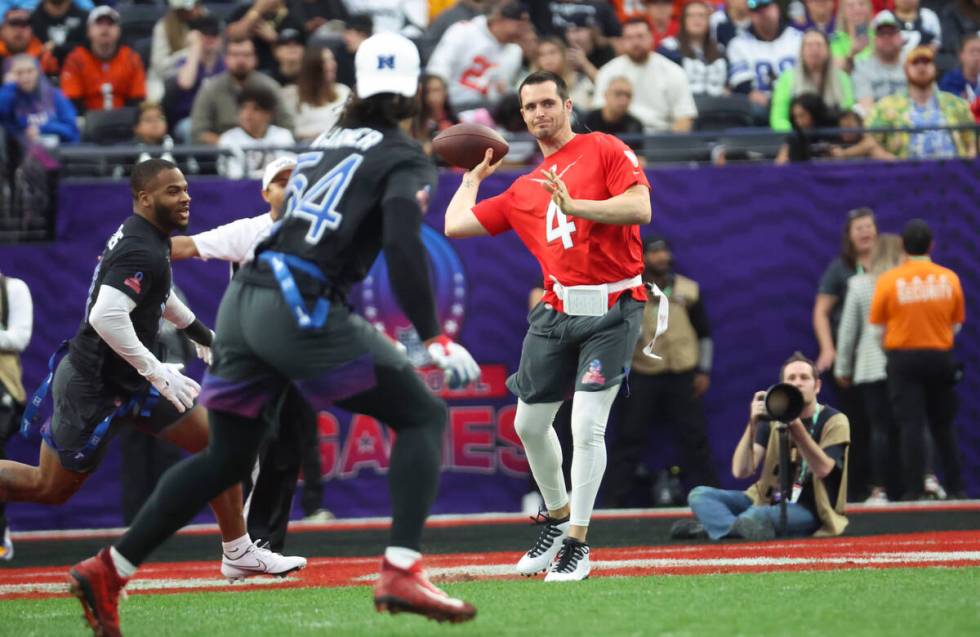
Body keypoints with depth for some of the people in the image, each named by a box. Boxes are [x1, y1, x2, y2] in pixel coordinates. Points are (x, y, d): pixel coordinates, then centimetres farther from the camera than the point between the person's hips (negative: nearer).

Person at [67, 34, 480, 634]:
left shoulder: (324, 145, 22)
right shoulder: (404, 158, 1)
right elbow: (403, 244, -14)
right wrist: (434, 338, -15)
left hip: (244, 300, 7)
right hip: (301, 309, -7)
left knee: (227, 457, 17)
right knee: (423, 415, 3)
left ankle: (108, 569, 13)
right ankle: (401, 573, -15)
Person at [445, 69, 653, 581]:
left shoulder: (605, 150, 2)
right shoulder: (523, 190, 17)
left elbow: (640, 208, -12)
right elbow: (455, 225, 16)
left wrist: (575, 207, -20)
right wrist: (473, 177, 29)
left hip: (612, 309, -6)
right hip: (557, 310, 6)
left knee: (587, 425, -12)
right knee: (529, 424, 10)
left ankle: (577, 545, -2)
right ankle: (556, 520, 34)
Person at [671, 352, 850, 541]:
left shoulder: (834, 421, -5)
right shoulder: (772, 418, 6)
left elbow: (822, 469, -23)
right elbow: (741, 471, -7)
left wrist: (796, 426, -31)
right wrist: (753, 425, -20)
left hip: (809, 511, -6)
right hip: (767, 501, 6)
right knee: (700, 495, -13)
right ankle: (741, 527, -37)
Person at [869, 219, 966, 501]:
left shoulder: (888, 281, -7)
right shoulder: (949, 279, -2)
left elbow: (877, 325, -2)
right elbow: (956, 324, 6)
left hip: (903, 358, -2)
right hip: (940, 357, 2)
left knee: (911, 425, -1)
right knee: (943, 425, 13)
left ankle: (914, 490, -7)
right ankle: (955, 487, 12)